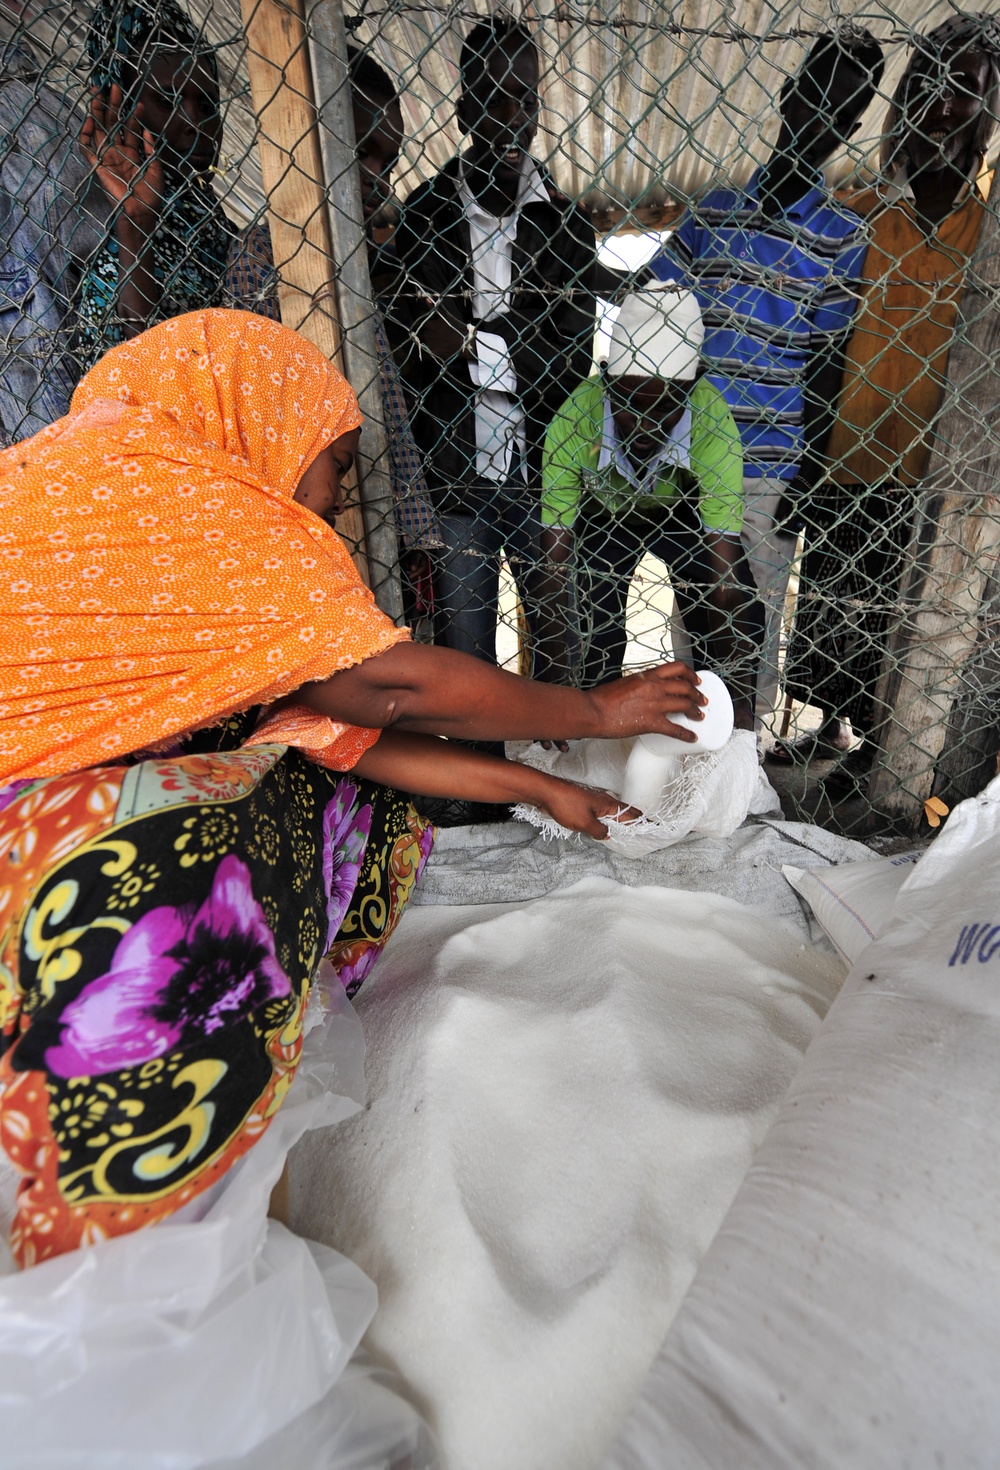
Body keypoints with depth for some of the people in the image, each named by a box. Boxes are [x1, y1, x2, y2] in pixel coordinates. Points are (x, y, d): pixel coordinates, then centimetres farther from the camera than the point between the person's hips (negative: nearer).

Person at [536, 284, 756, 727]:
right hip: (602, 513, 0)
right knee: (595, 636, -11)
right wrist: (561, 688, -38)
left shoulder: (712, 424, -37)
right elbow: (555, 569, -34)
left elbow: (726, 583, -37)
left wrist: (742, 705, -41)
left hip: (681, 512, 0)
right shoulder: (573, 423, -36)